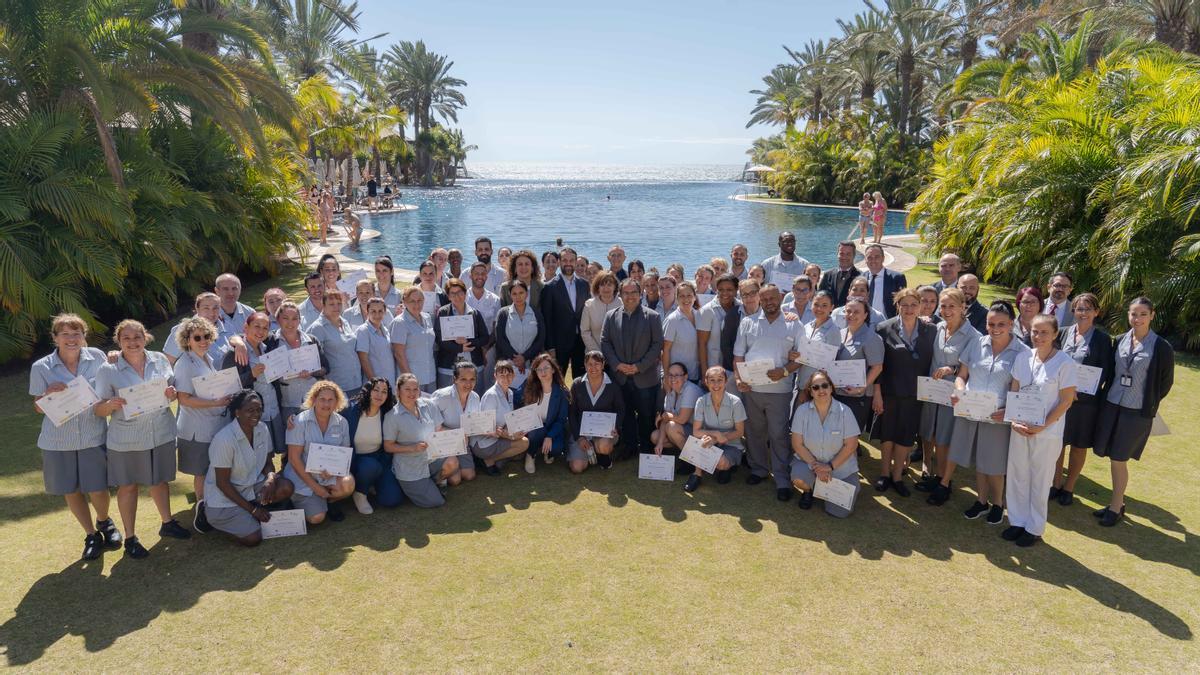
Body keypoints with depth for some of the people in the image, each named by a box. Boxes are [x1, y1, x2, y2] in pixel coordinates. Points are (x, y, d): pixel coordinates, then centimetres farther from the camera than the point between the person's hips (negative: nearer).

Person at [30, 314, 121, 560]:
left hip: (94, 436, -1)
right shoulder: (41, 368, -6)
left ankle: (103, 521, 36)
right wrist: (49, 393, -19)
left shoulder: (97, 357, -5)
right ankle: (91, 535, 33)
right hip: (58, 440, 1)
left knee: (97, 489, 3)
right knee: (71, 491, 13)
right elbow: (39, 408, 2)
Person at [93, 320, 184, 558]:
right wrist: (111, 405, -28)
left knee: (160, 480, 20)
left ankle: (167, 523, 38)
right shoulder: (108, 370, -8)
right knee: (128, 485, 11)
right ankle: (130, 537, 24)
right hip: (126, 439, -3)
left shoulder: (159, 360, 0)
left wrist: (172, 393, -13)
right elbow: (97, 410, -7)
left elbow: (174, 389, 10)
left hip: (161, 433, 3)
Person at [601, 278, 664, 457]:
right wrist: (617, 364, -9)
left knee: (646, 415, 5)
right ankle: (630, 447, 22)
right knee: (625, 414, 10)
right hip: (620, 376, 2)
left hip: (645, 376, -2)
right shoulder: (611, 316, 7)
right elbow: (604, 342, 4)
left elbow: (657, 344, -5)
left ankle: (646, 448, 19)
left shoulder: (652, 317, -1)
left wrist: (639, 366, -13)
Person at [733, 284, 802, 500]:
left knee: (779, 435, 0)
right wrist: (738, 378, -7)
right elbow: (738, 355, 6)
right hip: (751, 388, 2)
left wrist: (784, 371, -15)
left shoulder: (793, 325, 2)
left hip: (780, 389, -2)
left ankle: (782, 480, 9)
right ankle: (758, 469, 29)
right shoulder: (747, 323, 6)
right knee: (754, 431, 12)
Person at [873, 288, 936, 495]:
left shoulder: (930, 331, 0)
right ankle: (885, 473, 29)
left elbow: (931, 363, 3)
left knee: (906, 436, 9)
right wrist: (877, 394, -8)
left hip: (915, 394, 2)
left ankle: (897, 476, 26)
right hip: (890, 392, -1)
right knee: (887, 434, 11)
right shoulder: (885, 329, -6)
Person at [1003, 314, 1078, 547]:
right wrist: (1014, 420, -6)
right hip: (1020, 428, 4)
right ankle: (1017, 521, 28)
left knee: (1039, 481, 8)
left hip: (1047, 432, -4)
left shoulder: (1065, 363, -12)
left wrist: (1043, 426, -14)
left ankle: (1034, 529, 23)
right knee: (1016, 476, 12)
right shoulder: (1023, 357, 1)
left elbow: (1066, 400, -10)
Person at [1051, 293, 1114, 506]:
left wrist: (1080, 392, -17)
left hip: (1086, 400, -2)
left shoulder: (1102, 338, -6)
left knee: (1079, 446, 11)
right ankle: (1056, 484, 25)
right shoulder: (1063, 333, 3)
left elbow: (1105, 373, -8)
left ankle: (1069, 488, 25)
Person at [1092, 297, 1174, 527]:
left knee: (1118, 460, -1)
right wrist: (1109, 395, 8)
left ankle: (1116, 507, 15)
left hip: (1138, 412, -4)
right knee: (1114, 459, 10)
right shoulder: (1120, 341, 4)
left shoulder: (1161, 347, -8)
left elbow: (1166, 382, 0)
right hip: (1112, 405, 4)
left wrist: (1149, 404, 5)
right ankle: (1117, 502, 26)